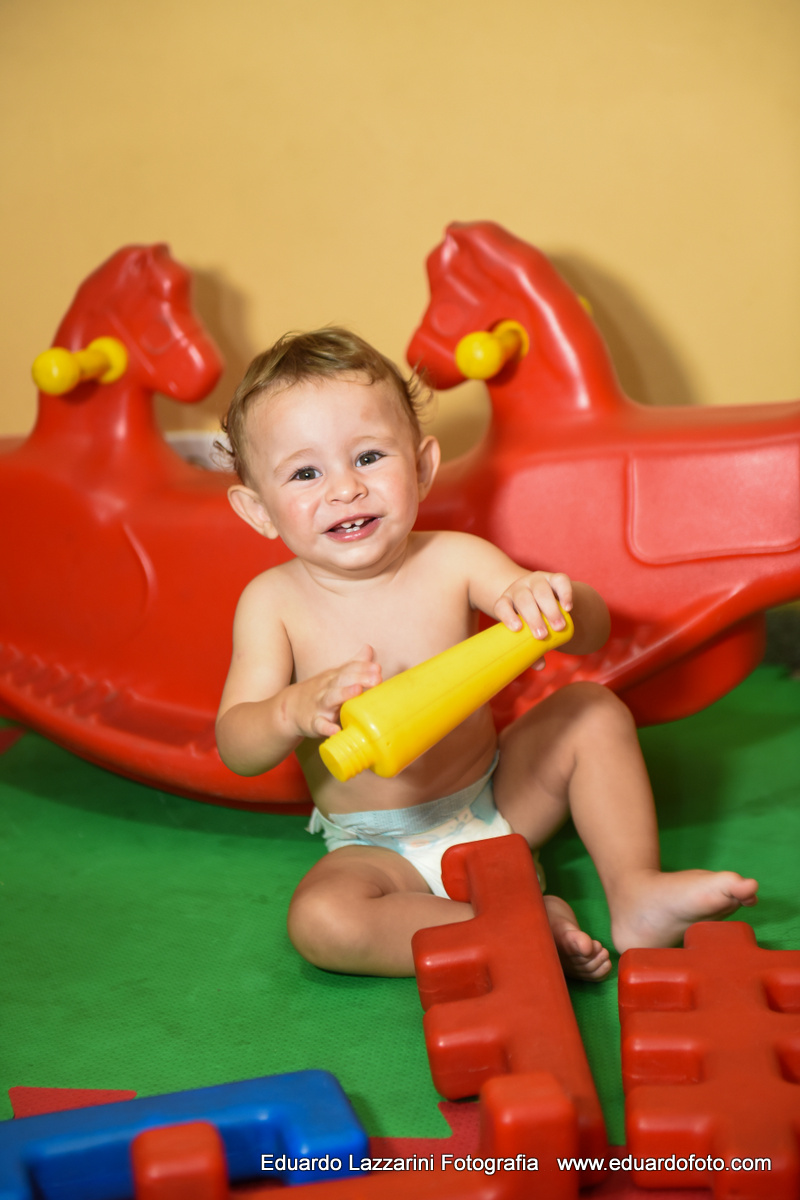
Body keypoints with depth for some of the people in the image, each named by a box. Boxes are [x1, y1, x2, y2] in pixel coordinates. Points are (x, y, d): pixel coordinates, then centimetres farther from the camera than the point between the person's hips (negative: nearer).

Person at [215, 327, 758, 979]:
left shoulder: (453, 561, -11)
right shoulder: (273, 601, -13)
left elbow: (591, 629, -14)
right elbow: (236, 748, -17)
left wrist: (549, 600, -39)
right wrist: (296, 710, -40)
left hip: (495, 802, 2)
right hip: (381, 850, -2)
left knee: (593, 711, -13)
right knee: (320, 920, -31)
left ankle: (637, 892, -12)